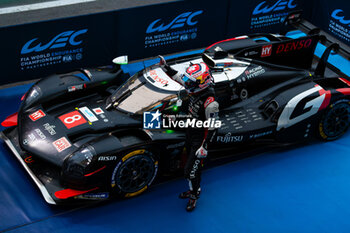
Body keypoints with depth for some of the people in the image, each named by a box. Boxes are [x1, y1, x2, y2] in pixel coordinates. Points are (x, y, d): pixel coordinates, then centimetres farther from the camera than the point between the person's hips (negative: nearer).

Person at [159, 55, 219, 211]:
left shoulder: (210, 103, -33)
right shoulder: (196, 88, -10)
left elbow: (212, 128, -25)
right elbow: (178, 77, 6)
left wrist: (204, 146, -23)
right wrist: (165, 67, 1)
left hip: (200, 138, -8)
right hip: (191, 131, 8)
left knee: (191, 170, 0)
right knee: (192, 162, 24)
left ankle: (194, 195, 24)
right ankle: (193, 190, 44)